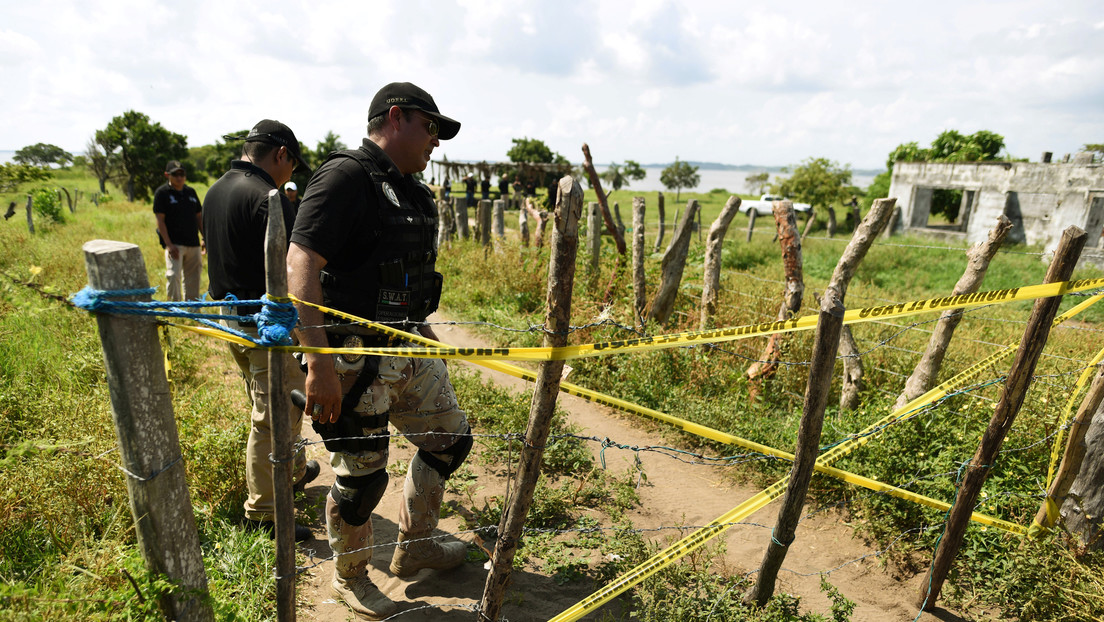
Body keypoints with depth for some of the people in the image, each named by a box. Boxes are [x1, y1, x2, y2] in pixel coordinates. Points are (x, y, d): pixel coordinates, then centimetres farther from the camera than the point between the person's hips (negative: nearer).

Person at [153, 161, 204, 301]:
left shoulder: (191, 192, 14)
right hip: (174, 244, -5)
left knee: (193, 279, 10)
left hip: (193, 243, 5)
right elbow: (160, 221, -7)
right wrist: (168, 244, -15)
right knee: (173, 276, -15)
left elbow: (199, 217, 19)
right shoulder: (162, 193, -2)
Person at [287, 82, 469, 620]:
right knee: (362, 476, 6)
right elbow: (301, 263, -24)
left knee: (451, 439, 17)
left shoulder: (411, 190, 13)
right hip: (356, 359, -9)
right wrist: (319, 364, -28)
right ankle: (349, 578, 34)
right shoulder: (346, 176, -15)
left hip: (412, 349, 9)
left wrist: (428, 339, 24)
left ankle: (414, 546, 39)